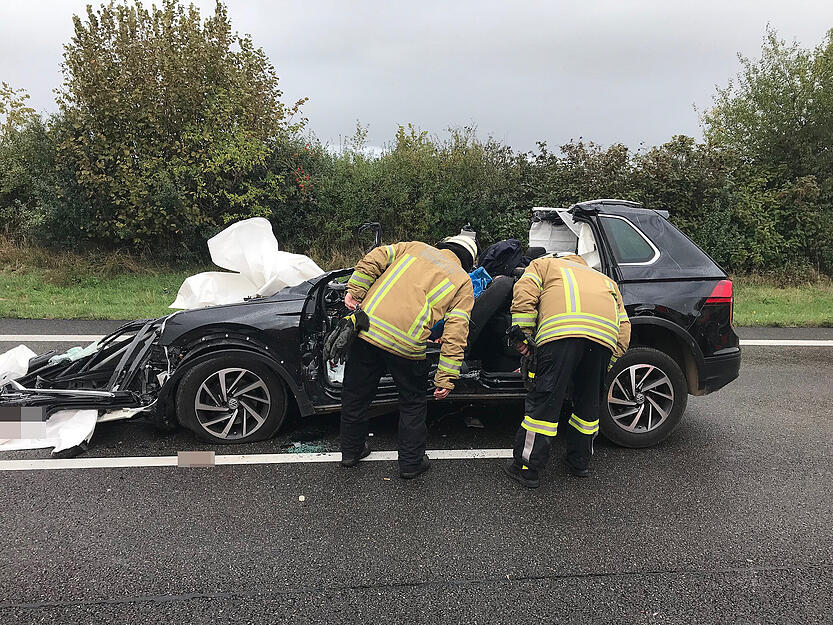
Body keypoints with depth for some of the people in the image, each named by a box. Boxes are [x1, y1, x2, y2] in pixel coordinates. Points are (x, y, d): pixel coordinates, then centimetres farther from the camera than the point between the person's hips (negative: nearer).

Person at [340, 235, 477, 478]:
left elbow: (373, 259, 6)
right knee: (413, 403, 20)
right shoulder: (463, 283, 10)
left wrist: (354, 291, 4)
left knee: (357, 393, 20)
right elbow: (455, 334, -1)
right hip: (405, 344, -3)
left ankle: (351, 450, 38)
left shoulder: (415, 247, 20)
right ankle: (411, 461, 29)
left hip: (366, 328, 3)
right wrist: (446, 378, -2)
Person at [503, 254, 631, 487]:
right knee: (588, 401, 19)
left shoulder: (544, 264, 33)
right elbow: (624, 328, 29)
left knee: (544, 399, 1)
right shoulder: (606, 280, 42)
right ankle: (579, 462, 30)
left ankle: (526, 467, 7)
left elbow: (524, 296, 10)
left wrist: (523, 337, 9)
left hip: (561, 328, -4)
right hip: (606, 333, 4)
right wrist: (605, 366, 31)